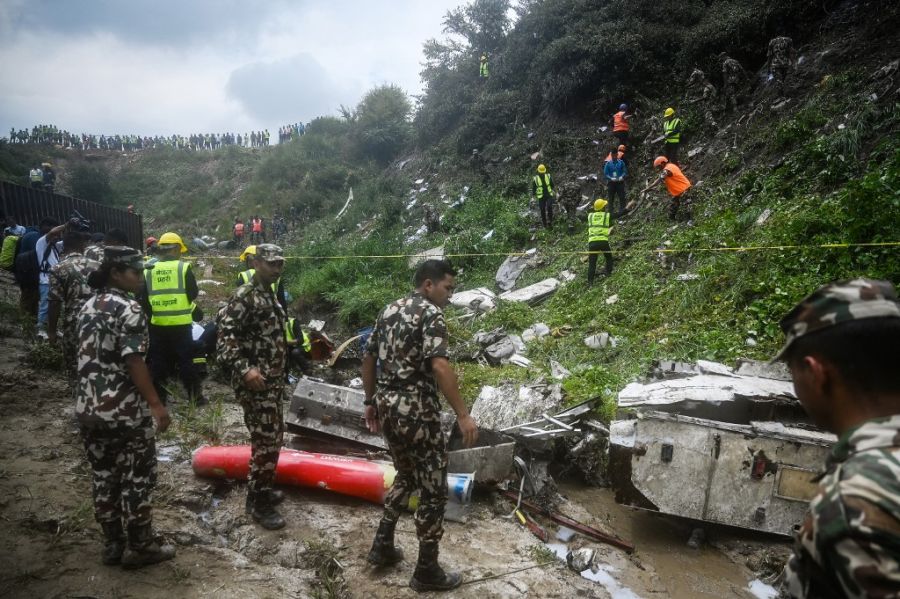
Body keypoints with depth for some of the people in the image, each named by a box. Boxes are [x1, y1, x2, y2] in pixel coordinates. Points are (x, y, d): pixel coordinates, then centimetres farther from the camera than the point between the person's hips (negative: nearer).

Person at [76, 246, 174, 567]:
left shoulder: (88, 307, 11)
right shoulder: (129, 309, -15)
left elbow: (87, 358, 16)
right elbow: (133, 363, -20)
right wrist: (156, 404, -16)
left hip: (89, 408, 8)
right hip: (125, 411, -8)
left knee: (104, 478, 15)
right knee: (137, 479, 5)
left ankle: (113, 544, 27)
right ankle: (139, 547, 15)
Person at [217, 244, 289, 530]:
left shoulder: (270, 295, 14)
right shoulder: (244, 296, -15)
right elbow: (224, 336, -23)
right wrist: (244, 369, -32)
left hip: (273, 381, 10)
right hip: (255, 383, -10)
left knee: (273, 436, 17)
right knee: (266, 441, -7)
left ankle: (262, 488, 31)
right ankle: (257, 503, 4)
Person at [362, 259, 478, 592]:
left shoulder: (389, 311, 13)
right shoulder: (431, 314, -12)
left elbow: (368, 359, 17)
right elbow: (439, 367, -25)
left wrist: (371, 402, 24)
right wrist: (462, 414, -23)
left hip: (386, 406, 9)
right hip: (416, 411, -8)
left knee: (406, 476, 26)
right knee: (433, 489, 5)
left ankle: (382, 546, 30)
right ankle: (427, 571, 15)